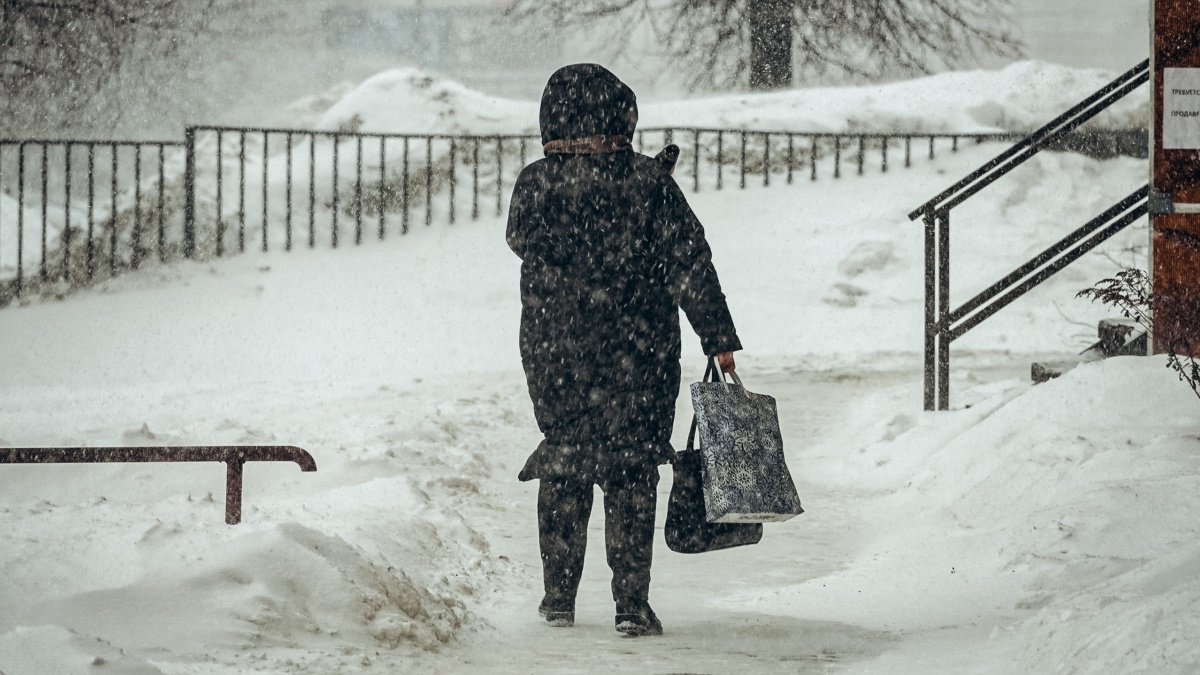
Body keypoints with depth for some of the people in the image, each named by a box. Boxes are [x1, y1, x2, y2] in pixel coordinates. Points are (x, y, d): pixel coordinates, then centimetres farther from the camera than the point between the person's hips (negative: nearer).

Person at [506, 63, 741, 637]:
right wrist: (719, 338, -2)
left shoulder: (534, 185, -6)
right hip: (638, 355, -1)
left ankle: (559, 598, 20)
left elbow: (520, 241, 13)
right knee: (631, 474, 4)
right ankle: (632, 605, -1)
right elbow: (689, 265, -7)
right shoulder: (648, 183, -9)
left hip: (553, 354, 1)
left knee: (562, 470, 16)